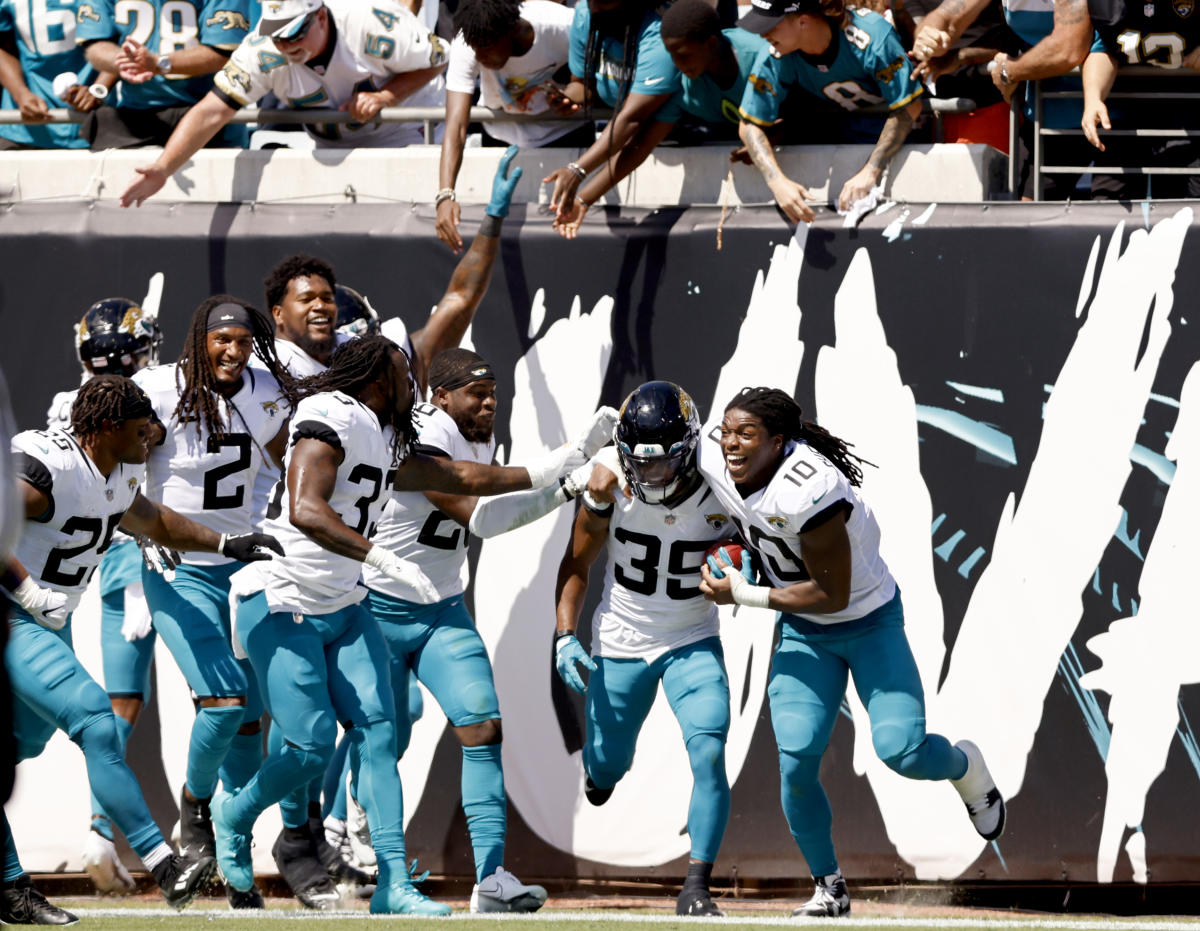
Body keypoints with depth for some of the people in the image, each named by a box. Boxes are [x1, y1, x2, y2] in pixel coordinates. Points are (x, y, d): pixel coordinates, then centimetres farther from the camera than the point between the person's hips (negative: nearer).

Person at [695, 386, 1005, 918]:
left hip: (869, 623, -5)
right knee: (795, 762, -9)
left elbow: (831, 595, -29)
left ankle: (965, 768, 23)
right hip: (804, 632, 5)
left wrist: (742, 594, -24)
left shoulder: (809, 492, -35)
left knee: (901, 752, -15)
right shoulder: (716, 465, -15)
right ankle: (828, 889, 9)